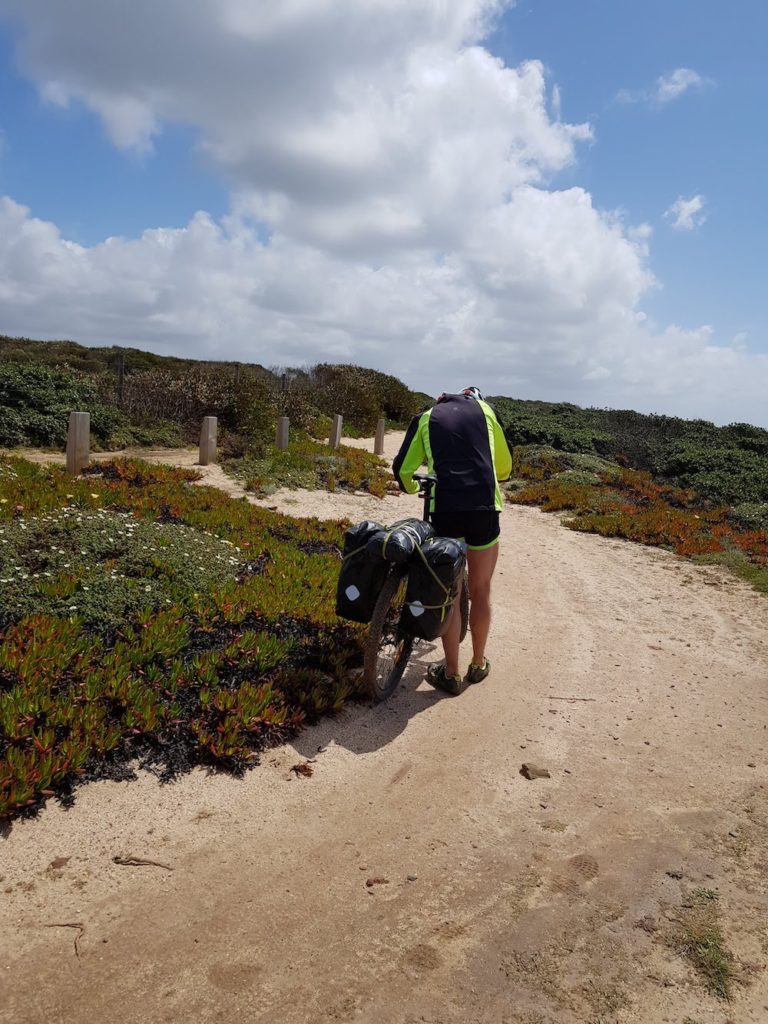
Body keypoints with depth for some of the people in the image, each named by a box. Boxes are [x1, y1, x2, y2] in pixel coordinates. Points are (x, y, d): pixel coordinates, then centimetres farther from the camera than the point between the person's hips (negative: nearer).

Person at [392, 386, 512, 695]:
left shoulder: (426, 417, 17)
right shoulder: (484, 409, 18)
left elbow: (402, 468, 12)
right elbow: (504, 466, 21)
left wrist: (413, 488, 34)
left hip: (445, 510, -1)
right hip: (485, 508, 1)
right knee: (480, 591, 15)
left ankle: (452, 673, 15)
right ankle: (478, 665, 29)